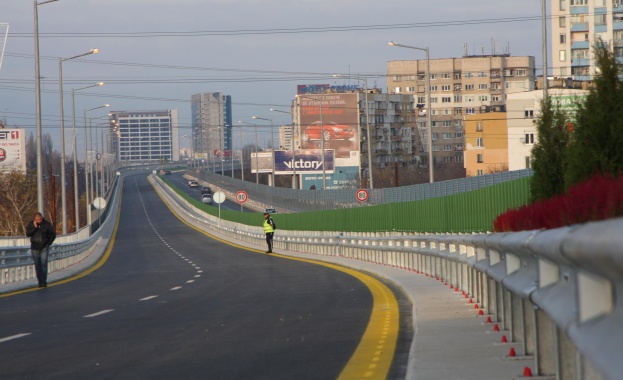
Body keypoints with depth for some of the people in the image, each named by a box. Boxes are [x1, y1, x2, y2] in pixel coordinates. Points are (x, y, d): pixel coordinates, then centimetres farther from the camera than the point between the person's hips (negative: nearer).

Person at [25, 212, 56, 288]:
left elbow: (53, 234, 6)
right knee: (37, 265, 4)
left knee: (44, 264, -10)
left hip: (44, 247, -2)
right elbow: (28, 234, -10)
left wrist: (48, 243, 0)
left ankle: (44, 282, -10)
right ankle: (40, 281, 10)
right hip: (35, 248, 2)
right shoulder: (31, 224, 1)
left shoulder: (47, 224, -2)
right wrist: (34, 227, -19)